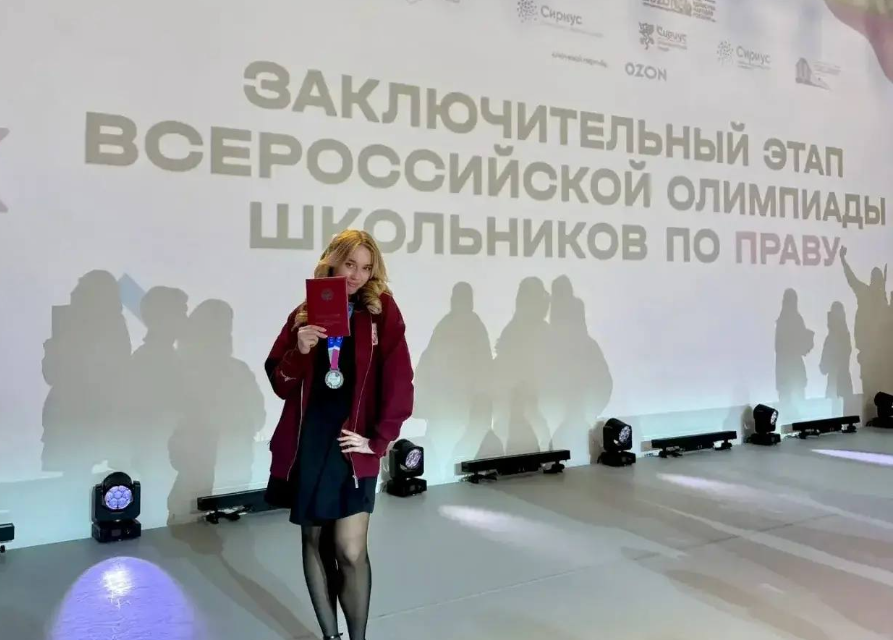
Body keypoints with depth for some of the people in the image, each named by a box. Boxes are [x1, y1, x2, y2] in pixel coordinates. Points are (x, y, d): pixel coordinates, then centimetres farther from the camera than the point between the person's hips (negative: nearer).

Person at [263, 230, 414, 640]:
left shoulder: (382, 313, -2)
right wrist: (299, 350, -17)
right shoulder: (305, 313, 4)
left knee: (350, 551, -6)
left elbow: (398, 383, -5)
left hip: (352, 443, -3)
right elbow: (280, 382, 2)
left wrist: (378, 439, -9)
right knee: (314, 540, 13)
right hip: (307, 442, 3)